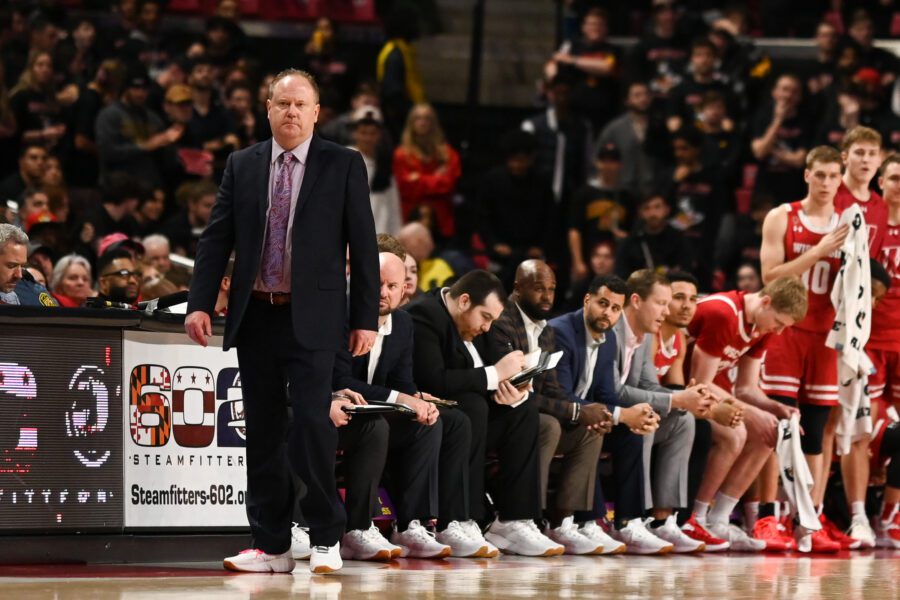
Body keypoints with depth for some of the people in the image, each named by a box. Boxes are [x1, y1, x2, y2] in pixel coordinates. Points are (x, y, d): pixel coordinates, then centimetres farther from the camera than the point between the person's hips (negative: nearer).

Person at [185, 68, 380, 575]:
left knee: (313, 422, -12)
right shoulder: (242, 166, 10)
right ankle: (272, 546, 10)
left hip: (311, 317, -3)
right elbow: (217, 238, 8)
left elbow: (363, 244, 0)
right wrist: (201, 303, -2)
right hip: (255, 316, 3)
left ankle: (326, 541, -3)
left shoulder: (343, 166, 2)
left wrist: (366, 318, -5)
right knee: (263, 431, 5)